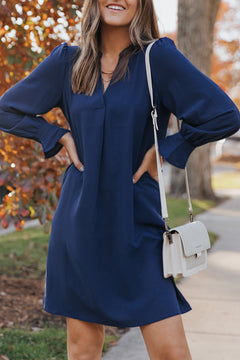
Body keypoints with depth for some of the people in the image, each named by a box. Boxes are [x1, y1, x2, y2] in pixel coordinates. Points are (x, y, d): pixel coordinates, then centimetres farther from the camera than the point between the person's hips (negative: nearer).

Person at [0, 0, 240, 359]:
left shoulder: (158, 57, -6)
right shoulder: (67, 62, 5)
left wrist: (163, 150, -8)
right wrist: (60, 137, 3)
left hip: (137, 223, -2)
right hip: (79, 221, 3)